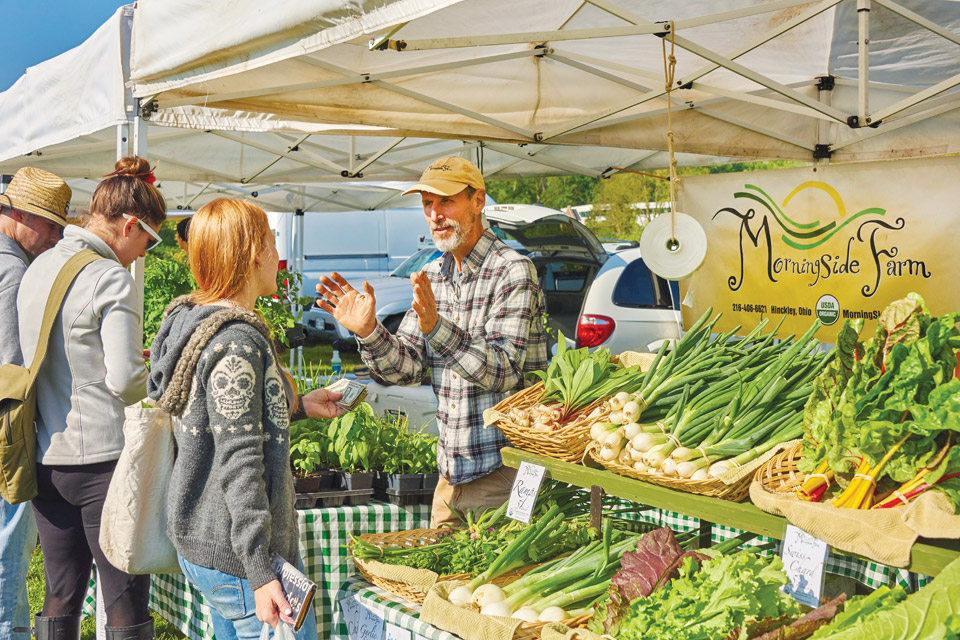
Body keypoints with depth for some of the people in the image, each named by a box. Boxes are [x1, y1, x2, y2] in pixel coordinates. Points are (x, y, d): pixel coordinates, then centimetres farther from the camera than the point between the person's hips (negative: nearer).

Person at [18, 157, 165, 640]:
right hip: (101, 457, -8)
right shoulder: (112, 279, -13)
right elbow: (125, 382, -15)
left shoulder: (38, 268, 11)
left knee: (60, 597, 14)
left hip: (44, 459, 8)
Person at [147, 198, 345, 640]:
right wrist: (259, 573, -23)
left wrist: (298, 405, 24)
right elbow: (237, 463, -24)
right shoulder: (236, 343, -21)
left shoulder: (193, 323, 9)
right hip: (236, 554, -10)